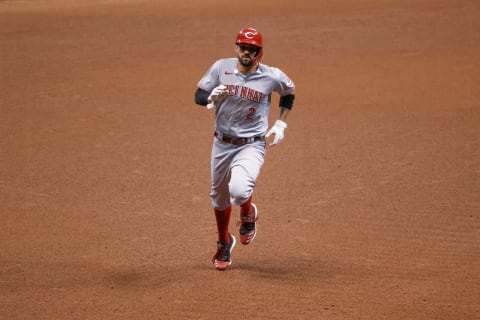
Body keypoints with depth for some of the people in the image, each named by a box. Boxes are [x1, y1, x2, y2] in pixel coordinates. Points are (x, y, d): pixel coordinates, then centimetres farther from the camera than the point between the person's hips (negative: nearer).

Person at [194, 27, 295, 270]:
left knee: (238, 190, -28)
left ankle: (248, 213, 10)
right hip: (222, 144, 3)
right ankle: (224, 243, 43)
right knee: (219, 196, 17)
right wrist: (211, 98, -27)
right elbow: (198, 96, -4)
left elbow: (289, 92, 12)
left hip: (251, 146, -3)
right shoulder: (221, 68, -6)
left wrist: (280, 123, 7)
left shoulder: (272, 76, -9)